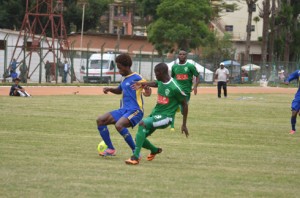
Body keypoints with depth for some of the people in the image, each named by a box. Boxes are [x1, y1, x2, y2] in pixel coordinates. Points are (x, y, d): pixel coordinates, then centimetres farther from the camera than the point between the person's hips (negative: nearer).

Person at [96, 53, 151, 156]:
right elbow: (119, 90, 34)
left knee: (119, 125, -34)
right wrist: (109, 89, 15)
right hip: (123, 110, 9)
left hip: (135, 111, -9)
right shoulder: (125, 79, 17)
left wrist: (147, 92, -38)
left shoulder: (136, 78, -10)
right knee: (100, 120, 2)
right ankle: (110, 149, 8)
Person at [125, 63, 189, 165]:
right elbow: (155, 83, 30)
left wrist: (184, 125, -6)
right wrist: (143, 83, 9)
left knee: (142, 123, -32)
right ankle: (155, 150, 39)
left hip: (165, 117, -8)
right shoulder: (161, 82, 4)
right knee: (139, 138, 5)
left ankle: (135, 157, -33)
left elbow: (184, 104, -9)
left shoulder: (174, 87, -19)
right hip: (155, 114, 8)